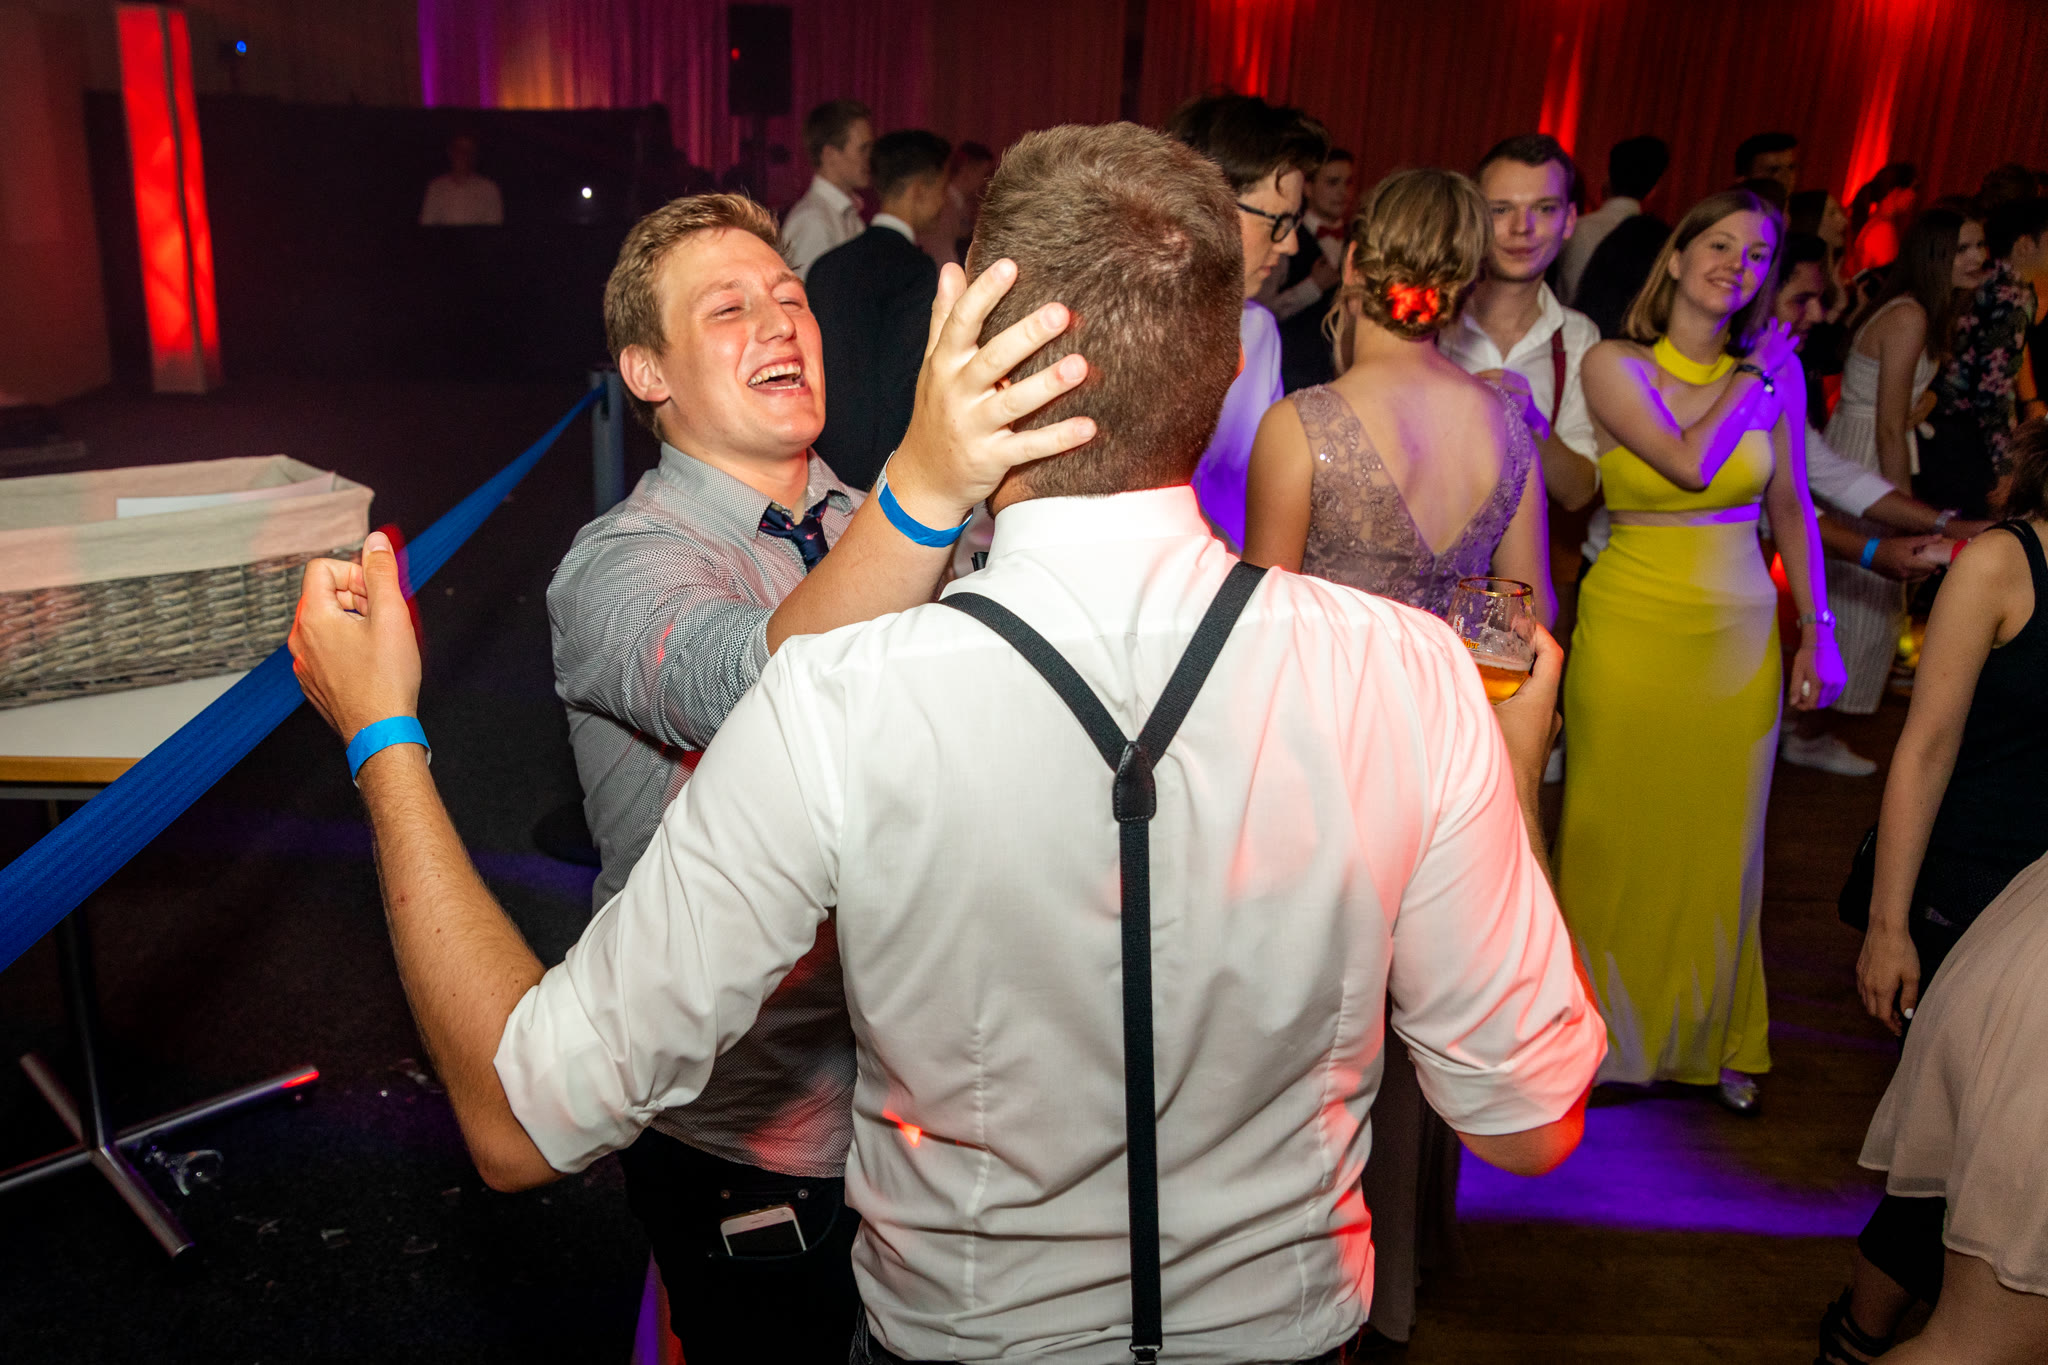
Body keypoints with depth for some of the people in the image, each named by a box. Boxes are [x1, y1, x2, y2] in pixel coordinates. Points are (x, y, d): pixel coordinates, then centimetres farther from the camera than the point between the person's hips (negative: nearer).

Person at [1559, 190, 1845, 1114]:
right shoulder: (1615, 365, -6)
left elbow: (1791, 507, 10)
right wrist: (1749, 376, -7)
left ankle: (1715, 1038, 29)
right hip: (1633, 625, -3)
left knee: (1721, 840, 11)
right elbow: (1689, 463, -20)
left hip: (1740, 630, 3)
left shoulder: (1775, 371, 5)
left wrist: (1818, 630, 8)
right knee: (1621, 834, 6)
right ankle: (1606, 1032, 25)